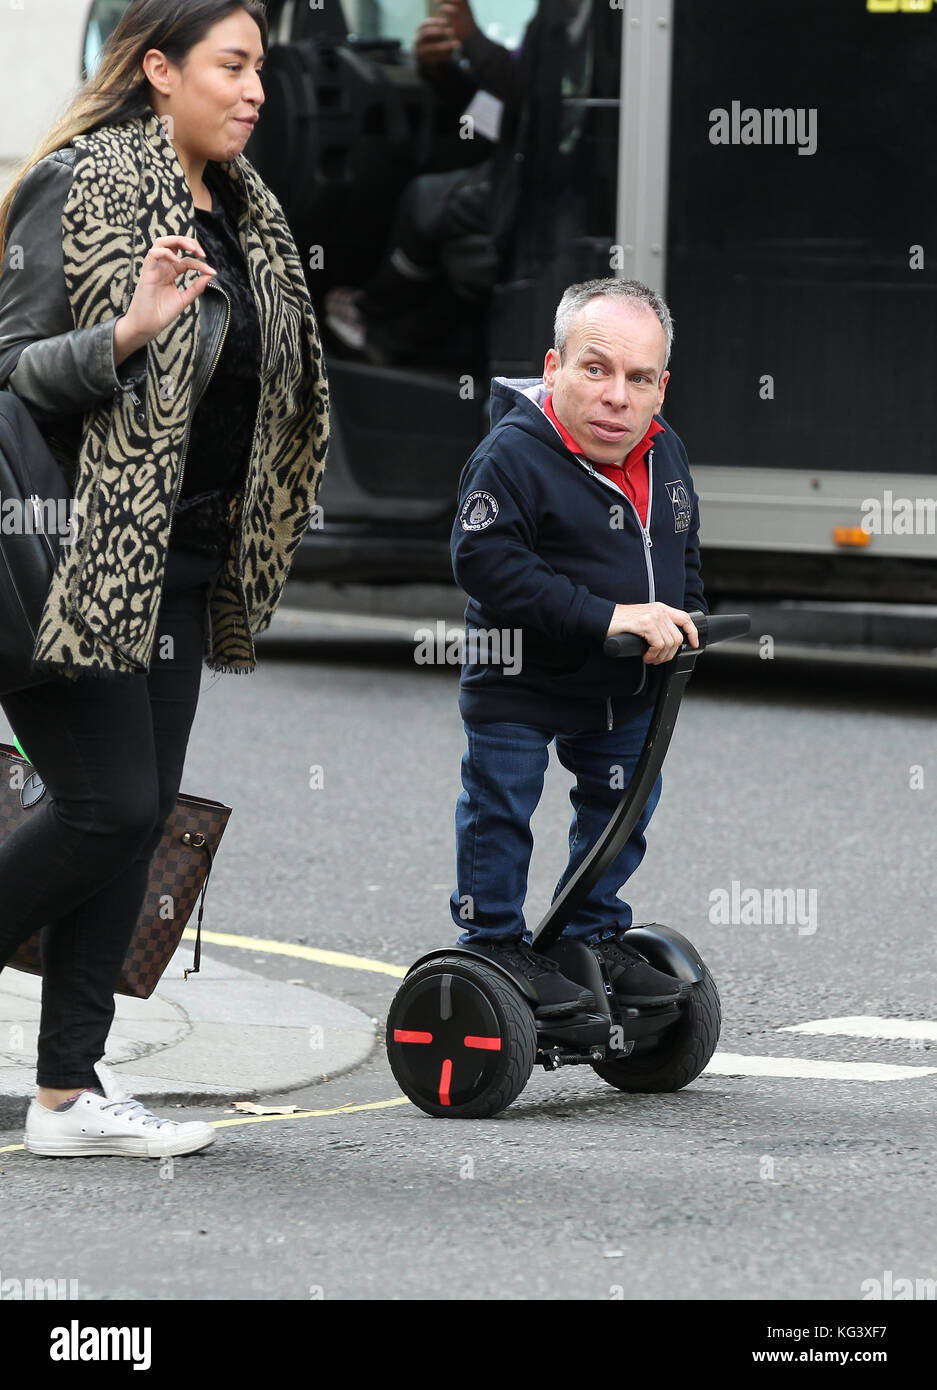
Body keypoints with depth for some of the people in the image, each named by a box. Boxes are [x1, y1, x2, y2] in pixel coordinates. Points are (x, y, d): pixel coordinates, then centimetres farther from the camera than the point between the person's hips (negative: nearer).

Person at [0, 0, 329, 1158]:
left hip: (178, 570, 8)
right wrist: (128, 333, -30)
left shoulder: (244, 214, 14)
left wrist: (242, 515, 16)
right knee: (108, 804, -12)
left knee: (143, 812, 4)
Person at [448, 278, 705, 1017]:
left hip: (627, 690, 7)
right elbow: (486, 561, -31)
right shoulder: (513, 455, -23)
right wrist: (605, 617, -33)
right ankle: (496, 942, 14)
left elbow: (682, 551, 18)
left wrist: (682, 622, 0)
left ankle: (598, 936, 33)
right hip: (519, 684, -7)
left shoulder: (663, 454, 0)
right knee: (501, 814, 0)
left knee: (619, 810, 17)